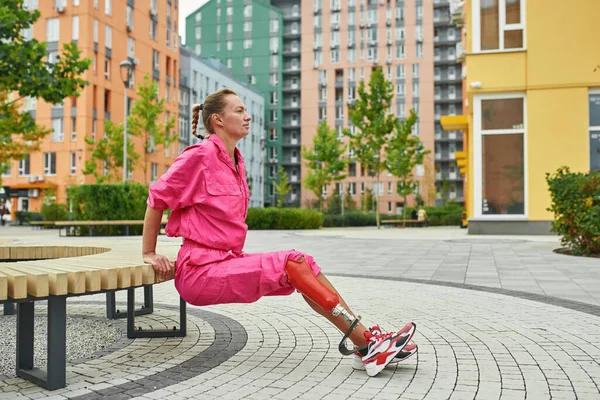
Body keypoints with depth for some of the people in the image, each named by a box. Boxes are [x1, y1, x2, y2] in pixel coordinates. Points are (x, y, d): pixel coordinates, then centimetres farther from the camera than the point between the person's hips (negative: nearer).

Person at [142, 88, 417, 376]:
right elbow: (158, 197, -8)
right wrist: (149, 254, -6)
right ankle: (366, 342, -21)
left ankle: (367, 345, -14)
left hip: (226, 261, 8)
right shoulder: (201, 155, -10)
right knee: (291, 263, -21)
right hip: (200, 270, -8)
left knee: (302, 263, -9)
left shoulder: (235, 162, 14)